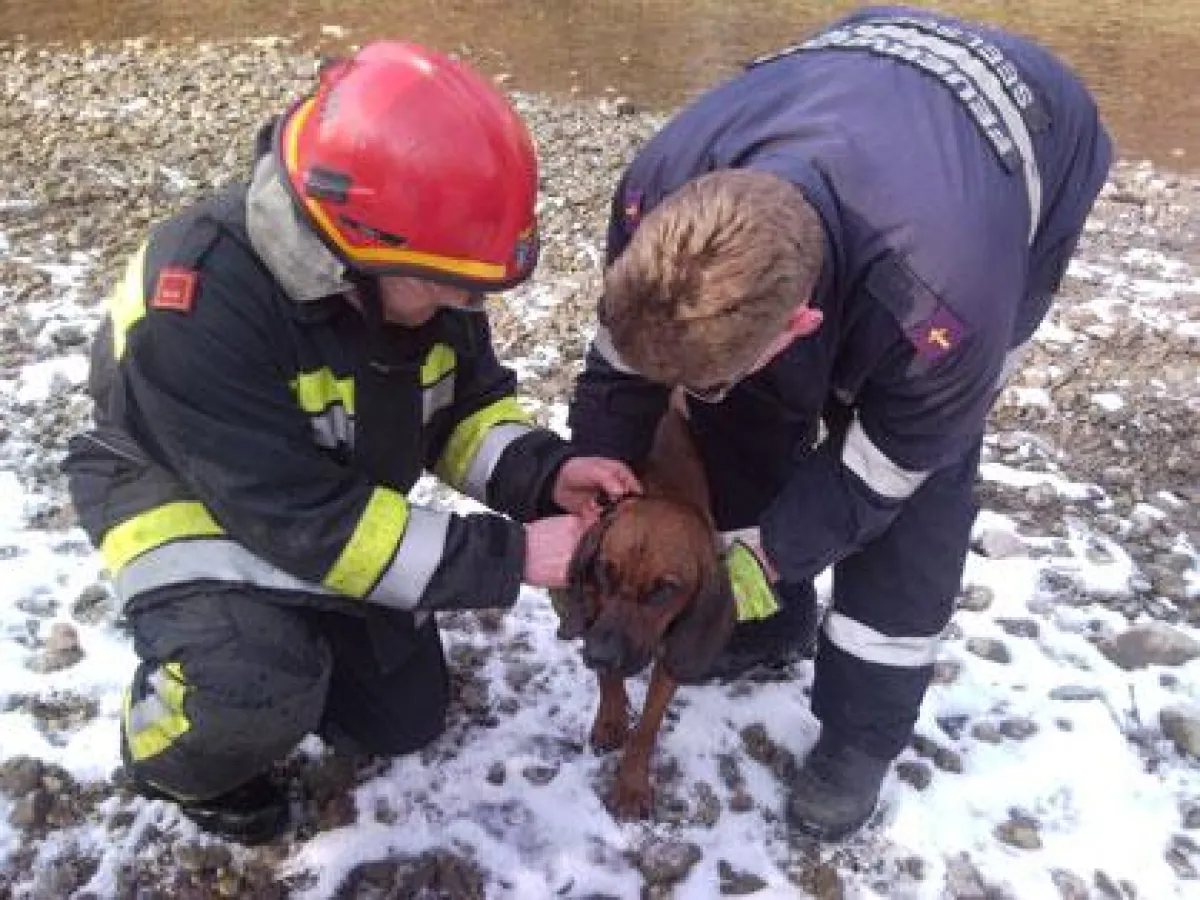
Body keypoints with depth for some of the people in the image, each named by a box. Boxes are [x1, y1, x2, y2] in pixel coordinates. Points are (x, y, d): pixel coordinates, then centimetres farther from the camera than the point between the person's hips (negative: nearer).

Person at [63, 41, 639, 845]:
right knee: (258, 689, -34)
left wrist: (542, 474, -26)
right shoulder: (196, 309, -39)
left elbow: (465, 401, -5)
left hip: (341, 494, 6)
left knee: (403, 720, 11)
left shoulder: (411, 268, -20)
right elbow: (305, 524, -36)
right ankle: (179, 762, 2)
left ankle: (283, 621, 34)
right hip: (182, 493, -6)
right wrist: (508, 557, -35)